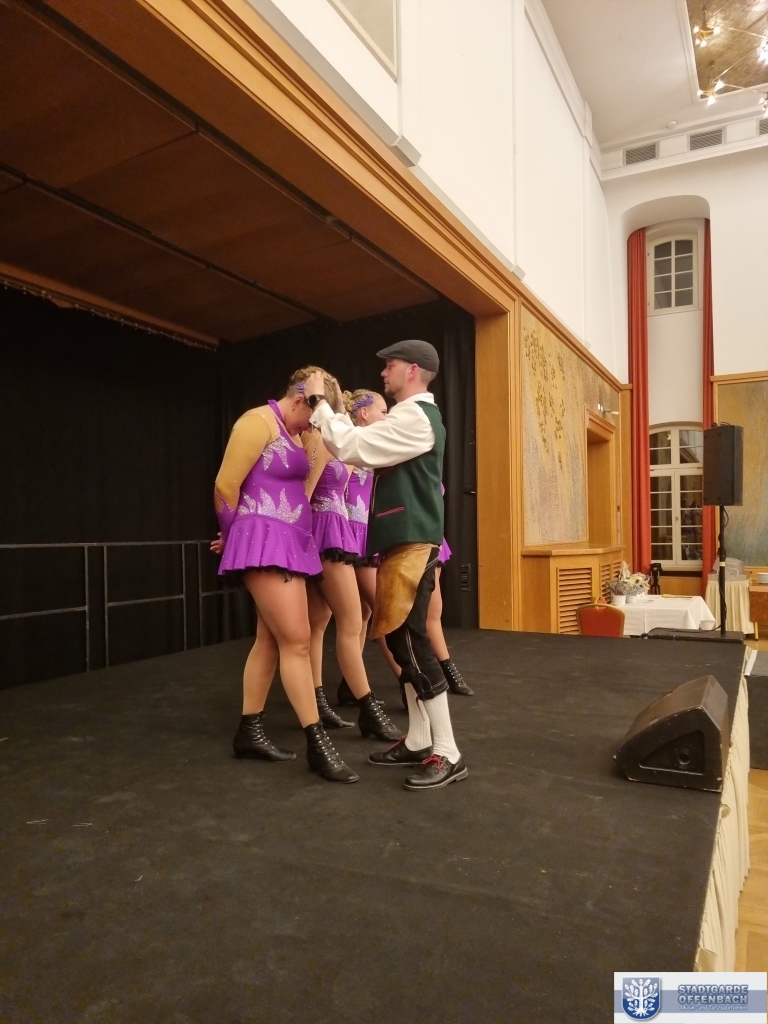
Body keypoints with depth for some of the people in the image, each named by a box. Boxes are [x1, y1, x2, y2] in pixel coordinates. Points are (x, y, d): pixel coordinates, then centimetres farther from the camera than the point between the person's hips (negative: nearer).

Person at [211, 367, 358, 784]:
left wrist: (236, 542, 16)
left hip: (291, 542, 9)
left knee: (271, 641, 11)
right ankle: (317, 743, -3)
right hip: (265, 542, -9)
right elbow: (225, 486, -12)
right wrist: (236, 538, 2)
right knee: (296, 641, -9)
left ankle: (249, 732, 22)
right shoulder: (259, 421, -10)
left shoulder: (294, 434, 16)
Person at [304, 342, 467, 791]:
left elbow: (352, 448, -19)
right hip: (401, 541, 10)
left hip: (412, 543, -10)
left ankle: (448, 754, -1)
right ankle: (419, 741, 20)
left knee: (410, 640, -9)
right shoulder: (413, 416, 22)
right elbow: (366, 448, 20)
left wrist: (319, 402, -8)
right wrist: (330, 408, 14)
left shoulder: (416, 417, -12)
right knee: (402, 639, 11)